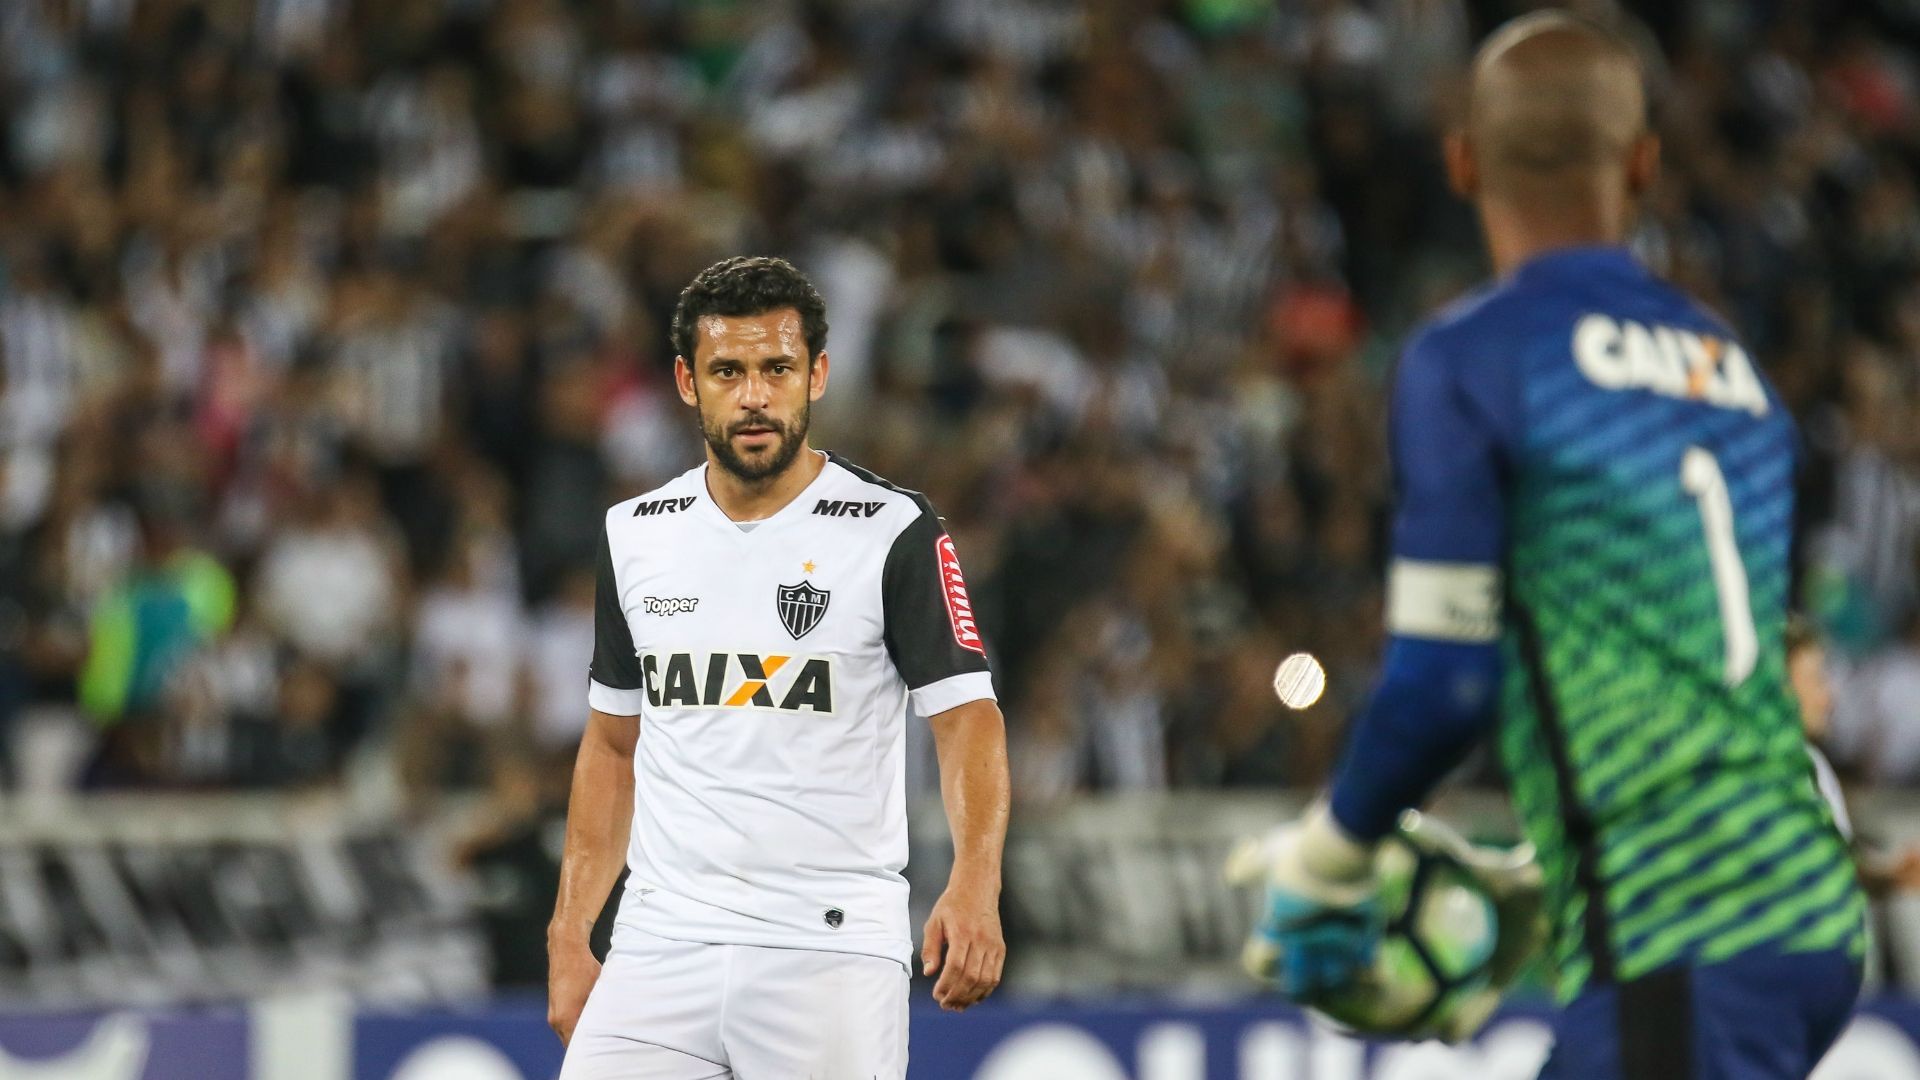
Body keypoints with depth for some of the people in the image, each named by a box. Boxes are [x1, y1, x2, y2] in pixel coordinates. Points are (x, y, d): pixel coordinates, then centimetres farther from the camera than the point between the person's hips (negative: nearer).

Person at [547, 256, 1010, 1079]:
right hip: (662, 943, 4)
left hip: (830, 952, -4)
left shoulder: (893, 532, -3)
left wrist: (975, 882, -26)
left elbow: (967, 718, -8)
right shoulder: (636, 535, 11)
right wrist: (568, 937, 11)